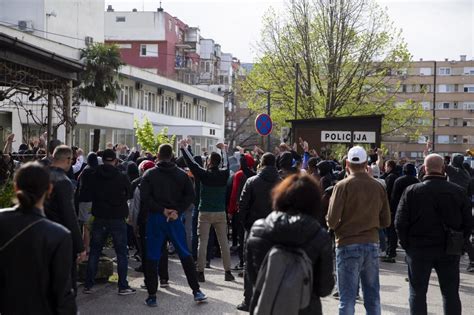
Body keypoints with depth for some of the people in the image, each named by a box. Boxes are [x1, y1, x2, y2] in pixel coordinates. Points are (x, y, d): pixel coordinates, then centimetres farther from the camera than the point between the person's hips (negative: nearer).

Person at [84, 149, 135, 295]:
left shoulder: (95, 176, -3)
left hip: (99, 218, 3)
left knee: (94, 252, 12)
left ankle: (88, 285, 13)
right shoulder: (121, 177, -10)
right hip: (117, 218, -2)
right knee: (122, 253, 5)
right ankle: (123, 286, 5)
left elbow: (91, 194, 9)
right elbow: (130, 194, 4)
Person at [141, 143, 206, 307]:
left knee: (152, 257, 6)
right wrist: (177, 211, -9)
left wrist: (161, 210, -10)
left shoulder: (150, 174, -3)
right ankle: (196, 291, 10)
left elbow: (145, 196, -13)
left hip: (155, 218, -1)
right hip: (174, 218, 2)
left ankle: (152, 296, 8)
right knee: (185, 254, 10)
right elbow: (190, 195, -5)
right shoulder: (182, 174, 3)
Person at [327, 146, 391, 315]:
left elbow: (332, 220, -15)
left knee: (347, 297, 1)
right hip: (372, 244, 4)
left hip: (348, 245, -4)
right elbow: (386, 221, 5)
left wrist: (335, 227, 7)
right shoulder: (378, 187, 1)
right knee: (372, 296, 13)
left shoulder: (342, 186, -11)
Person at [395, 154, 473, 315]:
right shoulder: (458, 192, -5)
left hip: (418, 248, -1)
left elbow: (400, 222, -8)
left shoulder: (411, 191, -9)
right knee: (451, 294, 12)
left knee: (417, 293, 9)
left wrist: (407, 244, 4)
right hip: (449, 251, 1)